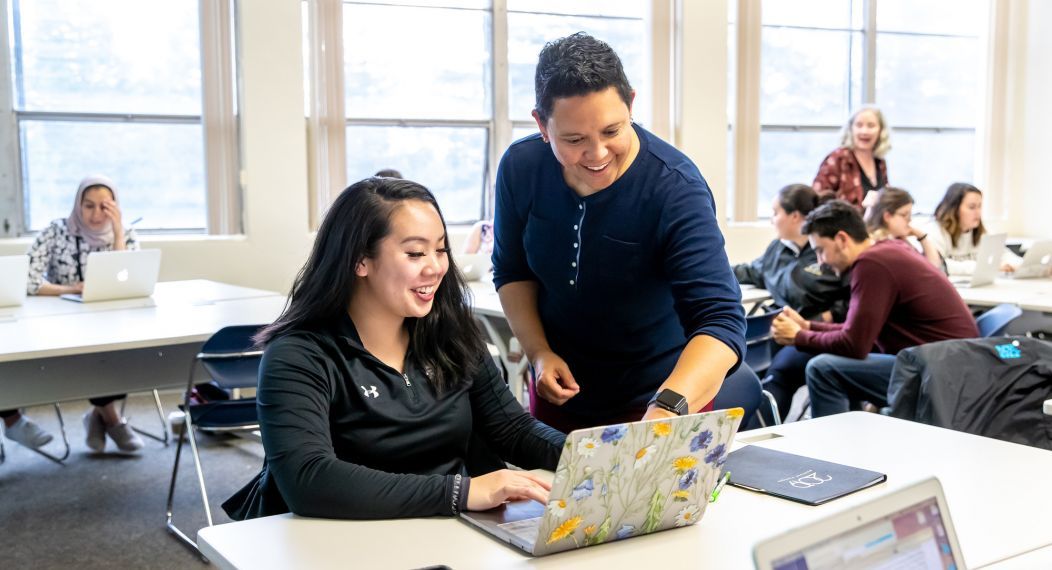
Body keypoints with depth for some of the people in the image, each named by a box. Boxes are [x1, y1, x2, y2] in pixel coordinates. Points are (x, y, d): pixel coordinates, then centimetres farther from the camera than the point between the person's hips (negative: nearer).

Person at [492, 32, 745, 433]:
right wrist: (539, 352, -13)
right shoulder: (520, 168, -14)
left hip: (663, 396, -4)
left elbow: (721, 320, -34)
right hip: (560, 392, 4)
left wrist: (668, 408, -51)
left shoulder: (676, 189, -27)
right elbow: (512, 271, 2)